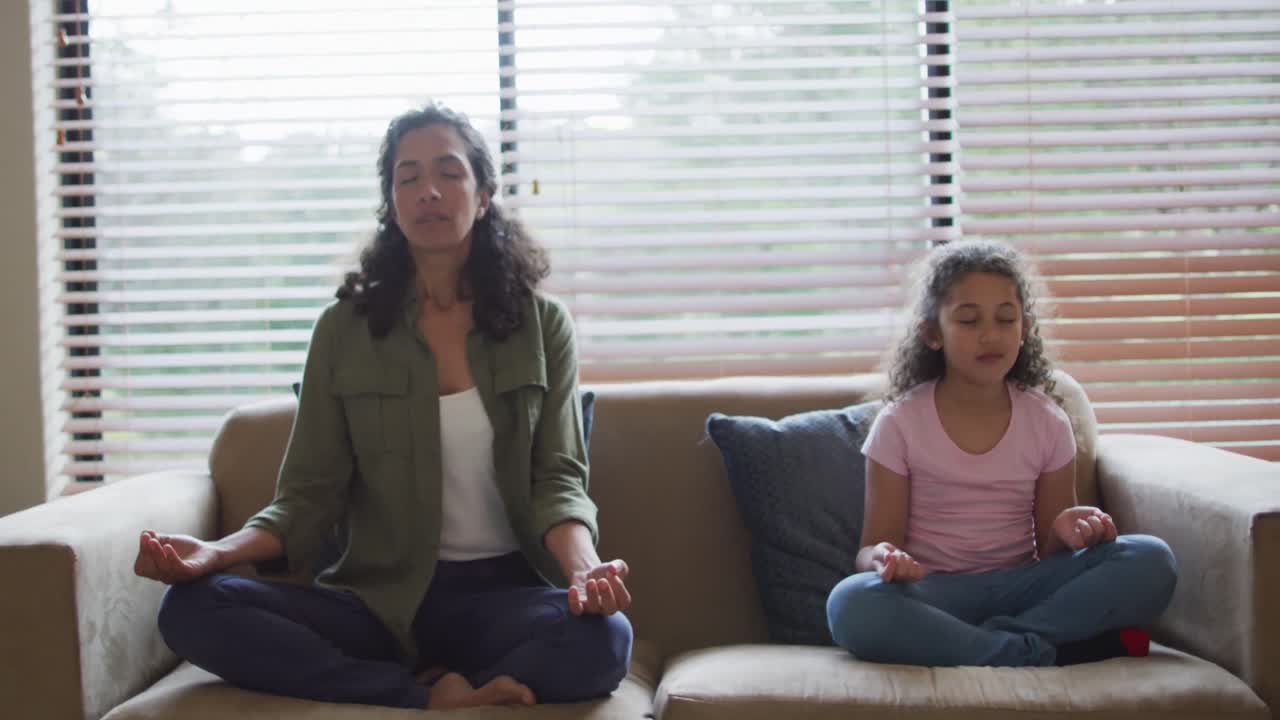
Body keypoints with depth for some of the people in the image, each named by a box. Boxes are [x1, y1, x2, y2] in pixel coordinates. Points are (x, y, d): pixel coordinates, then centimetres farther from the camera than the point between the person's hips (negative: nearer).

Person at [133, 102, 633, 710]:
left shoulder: (542, 325, 5)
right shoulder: (342, 330, 6)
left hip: (500, 592, -1)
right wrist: (219, 551, -20)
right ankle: (436, 699, -21)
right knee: (191, 609, -25)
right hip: (380, 595, 2)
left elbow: (558, 479, -1)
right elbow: (310, 496, 2)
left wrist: (585, 568, -25)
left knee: (603, 636, -35)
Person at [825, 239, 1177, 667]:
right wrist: (884, 558, -26)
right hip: (934, 595, -2)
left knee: (1151, 560, -21)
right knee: (850, 603, -37)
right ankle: (1042, 653, -28)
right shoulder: (900, 424, 0)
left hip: (1019, 589, 2)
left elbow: (1049, 553, 11)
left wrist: (1067, 532, -14)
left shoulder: (1047, 423, 7)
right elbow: (873, 546, -1)